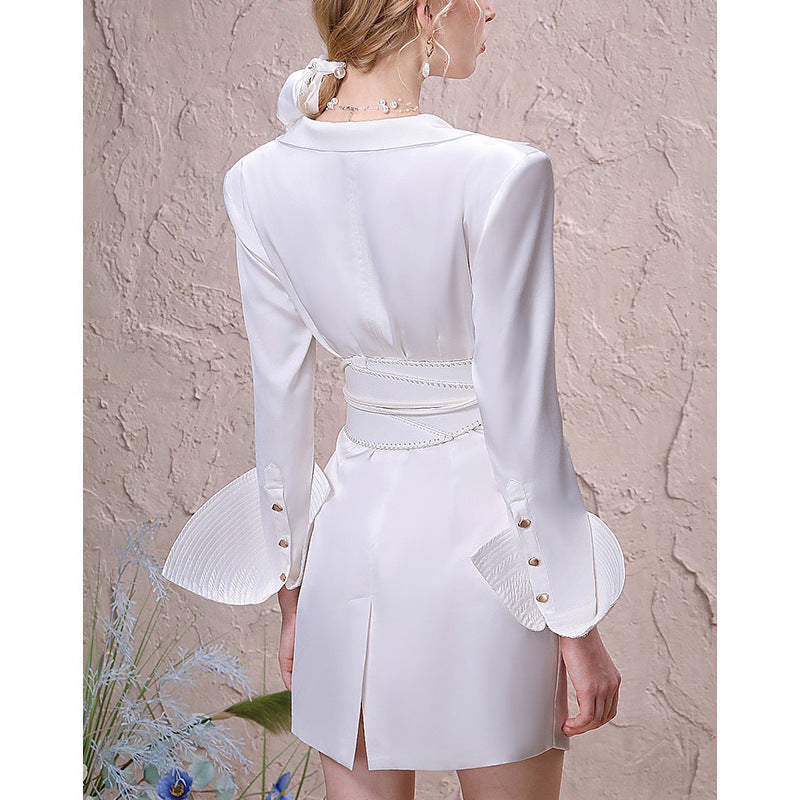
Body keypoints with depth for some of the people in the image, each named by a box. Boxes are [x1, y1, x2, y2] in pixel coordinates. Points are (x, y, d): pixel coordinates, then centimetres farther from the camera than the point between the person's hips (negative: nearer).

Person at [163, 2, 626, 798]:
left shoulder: (260, 181, -6)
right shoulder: (498, 175, -20)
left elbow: (280, 404, 1)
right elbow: (521, 419, -17)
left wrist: (291, 591, 12)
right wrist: (577, 623, -6)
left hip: (353, 524, 4)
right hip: (479, 527, -4)